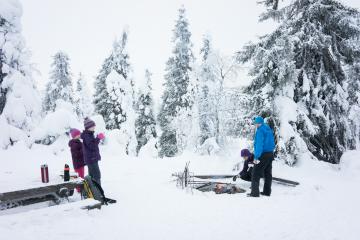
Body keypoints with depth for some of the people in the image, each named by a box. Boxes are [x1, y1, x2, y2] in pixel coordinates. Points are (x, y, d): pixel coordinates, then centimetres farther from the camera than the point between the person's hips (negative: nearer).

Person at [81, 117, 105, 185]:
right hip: (92, 159, -11)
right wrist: (98, 138, -30)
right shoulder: (87, 136, -17)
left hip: (91, 158, 11)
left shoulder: (90, 134, 14)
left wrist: (98, 138, 14)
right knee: (97, 175, -10)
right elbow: (92, 146, -28)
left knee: (92, 175, 17)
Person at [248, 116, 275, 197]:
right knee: (268, 174, 14)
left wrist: (256, 157, -20)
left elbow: (259, 145, -21)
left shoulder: (260, 131, -14)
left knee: (256, 174, -4)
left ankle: (255, 192, -5)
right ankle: (267, 191, 21)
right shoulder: (269, 130, 13)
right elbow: (272, 143, 17)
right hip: (270, 154, 9)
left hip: (263, 155, -9)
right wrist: (271, 151, 20)